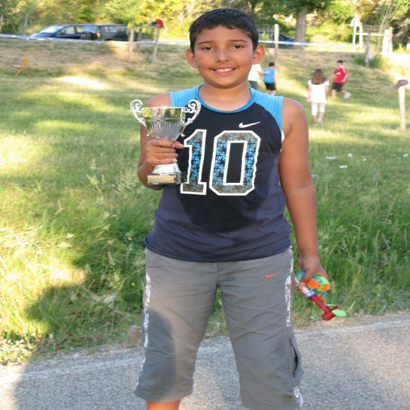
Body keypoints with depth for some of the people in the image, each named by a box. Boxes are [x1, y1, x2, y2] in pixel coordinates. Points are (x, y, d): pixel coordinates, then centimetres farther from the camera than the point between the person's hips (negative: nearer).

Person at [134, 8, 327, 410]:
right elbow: (147, 178, 6)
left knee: (270, 377, 6)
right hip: (176, 257, 0)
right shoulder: (165, 107, -5)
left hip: (260, 260, 0)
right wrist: (151, 164, -17)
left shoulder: (284, 114, -2)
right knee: (164, 367, 13)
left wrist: (309, 253, 11)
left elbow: (298, 186, 7)